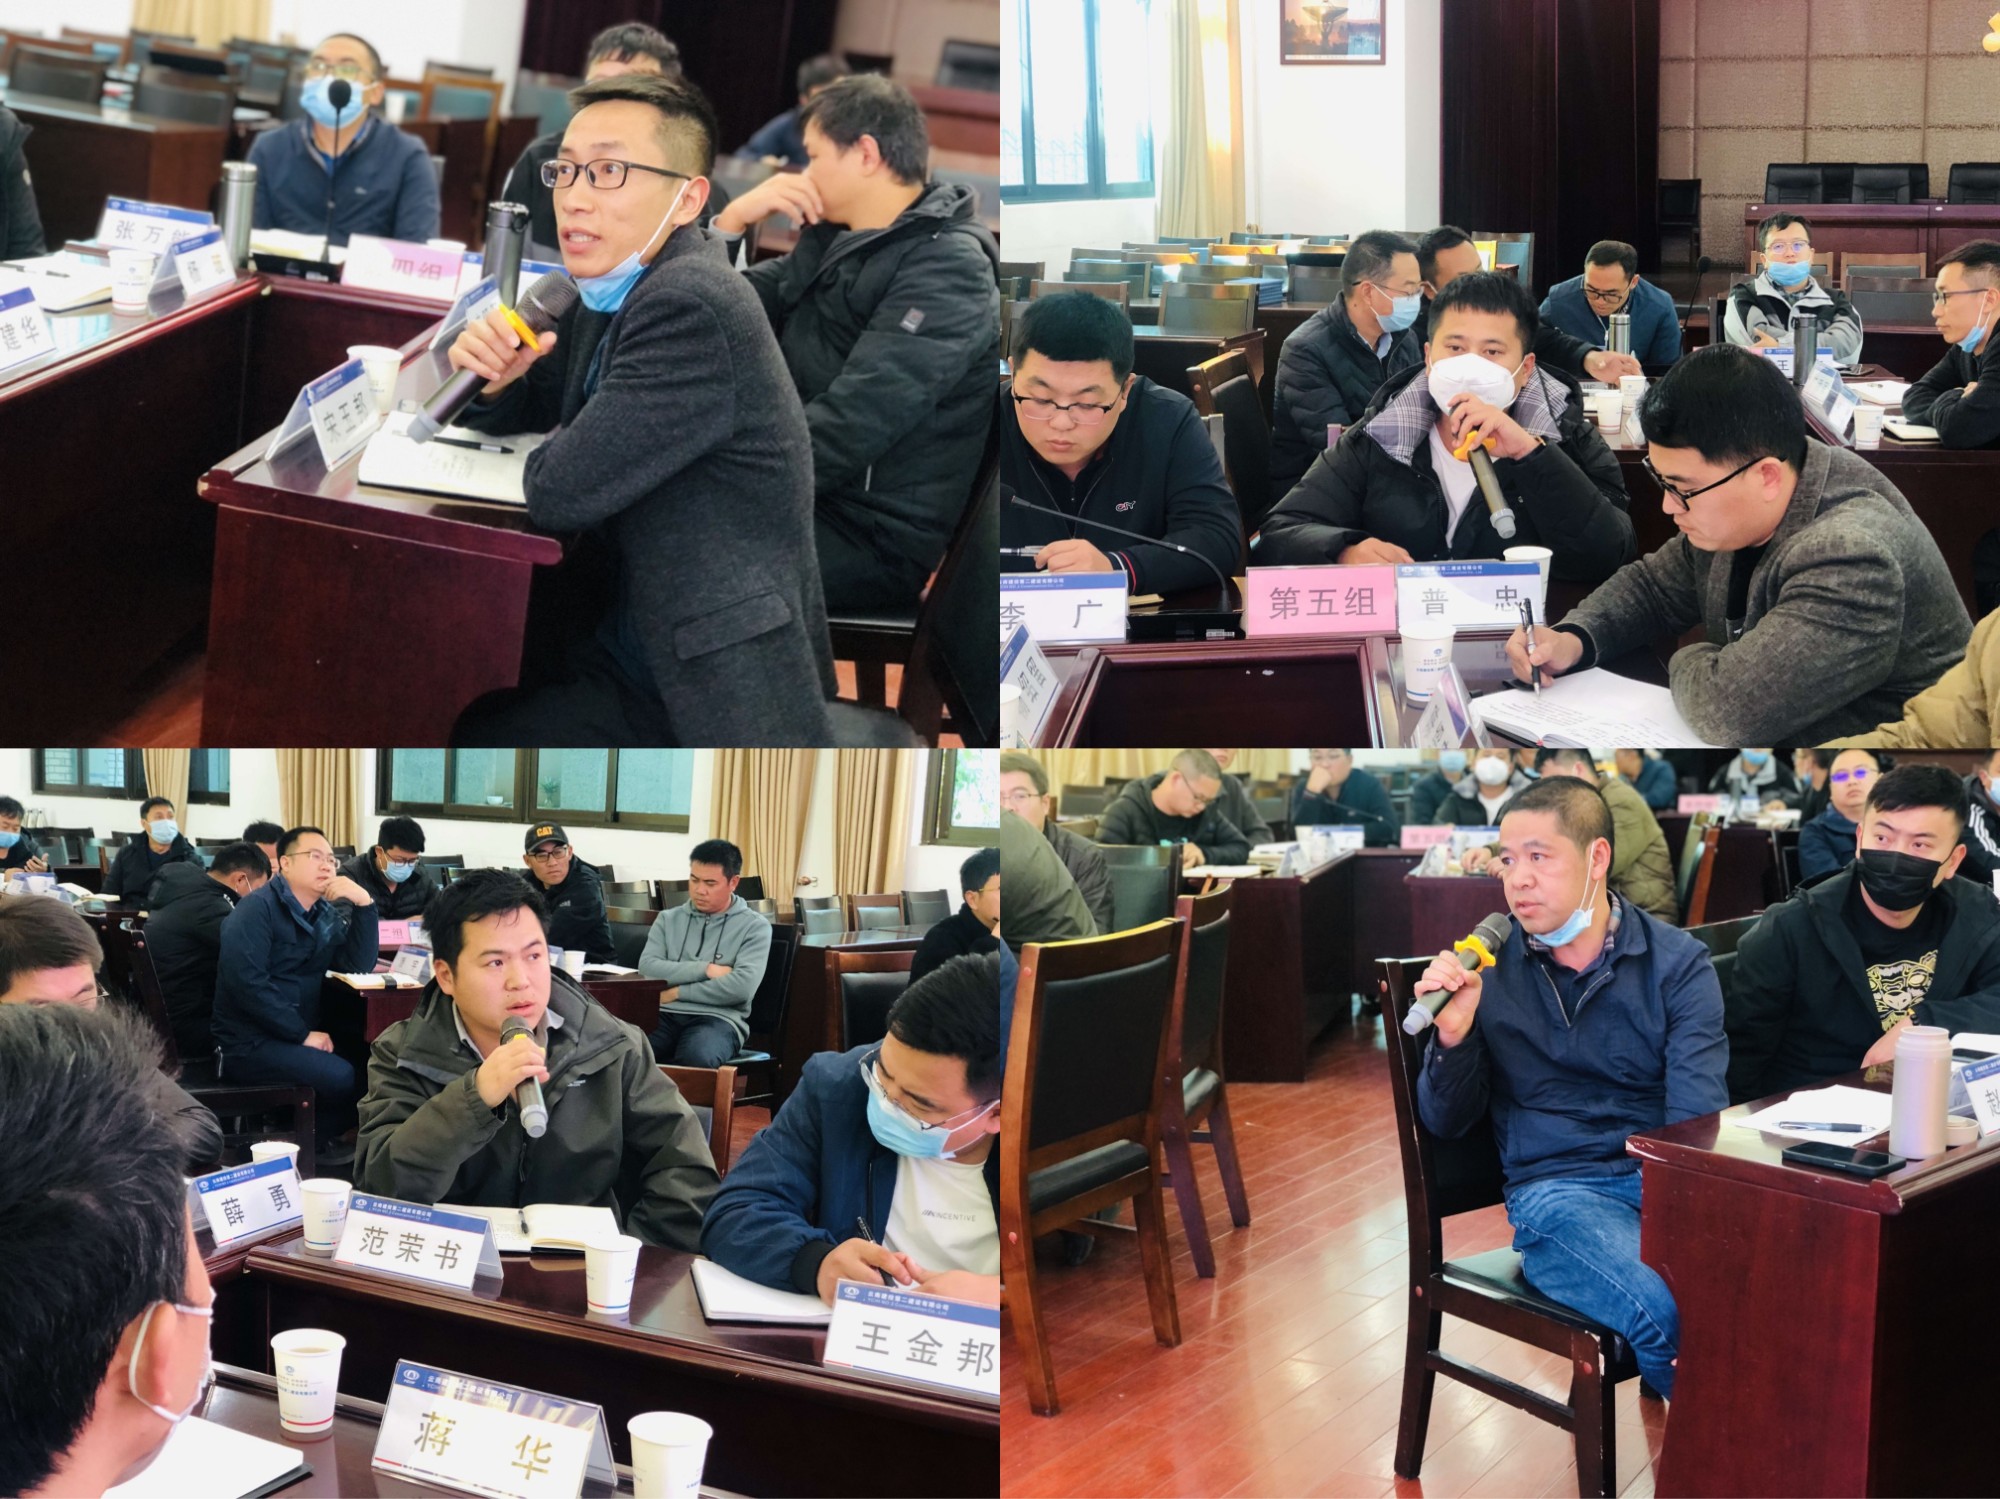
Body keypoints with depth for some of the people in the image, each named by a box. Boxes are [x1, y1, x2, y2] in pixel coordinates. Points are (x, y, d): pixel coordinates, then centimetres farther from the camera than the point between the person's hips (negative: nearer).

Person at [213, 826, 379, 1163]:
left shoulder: (327, 915, 14)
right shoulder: (259, 908, -9)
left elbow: (360, 966, 5)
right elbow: (246, 982, -21)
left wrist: (364, 904, -7)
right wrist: (303, 1035, -21)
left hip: (301, 1033, 8)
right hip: (250, 1043, -8)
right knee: (343, 1078, -25)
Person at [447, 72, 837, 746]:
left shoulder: (693, 308, -22)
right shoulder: (609, 289, 6)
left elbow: (562, 490, -23)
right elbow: (535, 407, 20)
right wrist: (498, 376, -3)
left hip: (709, 692, -8)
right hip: (620, 634, 8)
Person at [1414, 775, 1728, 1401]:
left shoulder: (1678, 963, 5)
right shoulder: (1484, 968, 6)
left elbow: (1699, 1121, -4)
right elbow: (1446, 1124, 9)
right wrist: (1452, 1038, -12)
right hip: (1555, 1187, -1)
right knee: (1676, 1312, -32)